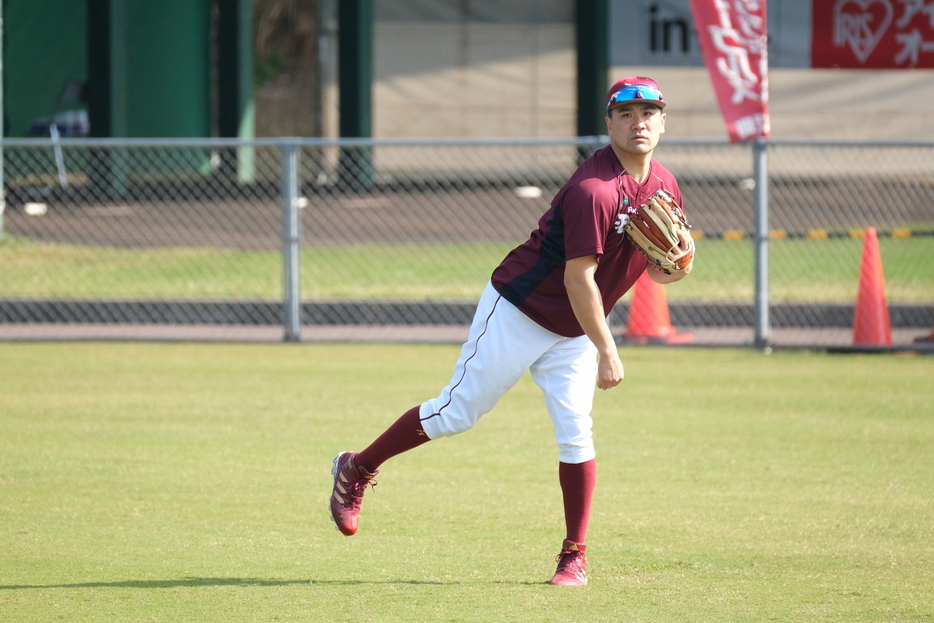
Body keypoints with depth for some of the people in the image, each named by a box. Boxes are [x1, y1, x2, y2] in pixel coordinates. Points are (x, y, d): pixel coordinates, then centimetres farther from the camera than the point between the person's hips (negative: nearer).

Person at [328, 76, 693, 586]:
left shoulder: (665, 186, 0)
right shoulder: (593, 188, -26)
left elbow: (657, 273, 8)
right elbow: (578, 279, -26)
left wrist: (677, 261, -16)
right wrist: (607, 352, -22)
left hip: (574, 331, 6)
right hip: (520, 310, -6)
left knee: (574, 429, -6)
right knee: (457, 413, -1)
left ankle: (575, 557, 1)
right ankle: (356, 471, 17)